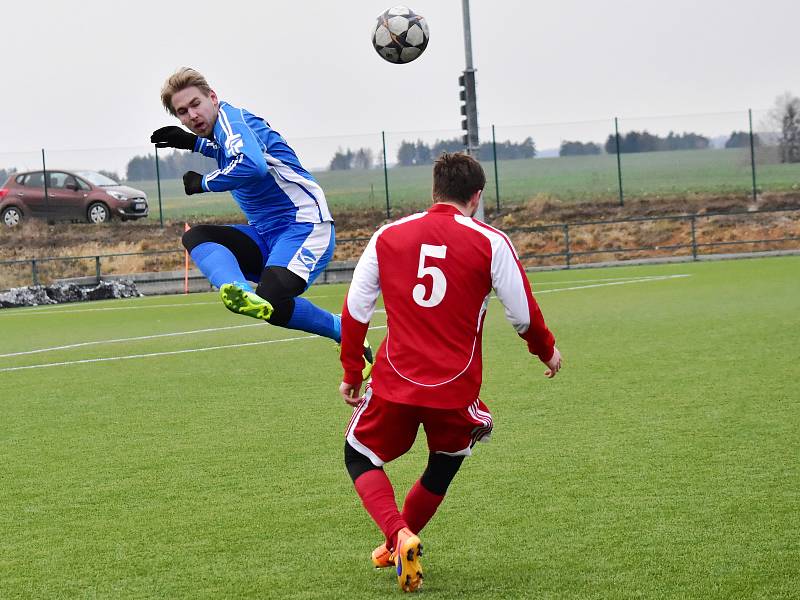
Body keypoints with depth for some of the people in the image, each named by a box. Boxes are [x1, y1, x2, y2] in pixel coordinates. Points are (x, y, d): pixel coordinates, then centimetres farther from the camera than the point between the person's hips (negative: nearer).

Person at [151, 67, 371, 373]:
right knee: (194, 237, -7)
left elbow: (251, 165, -32)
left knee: (272, 303, -29)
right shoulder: (220, 128, 16)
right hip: (266, 234, 10)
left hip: (305, 226, -10)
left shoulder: (230, 118, -11)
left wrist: (203, 183, -16)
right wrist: (194, 143, 29)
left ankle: (347, 334, -4)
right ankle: (243, 292, -36)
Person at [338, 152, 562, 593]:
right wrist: (547, 351, 22)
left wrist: (351, 374, 17)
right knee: (445, 463, 27)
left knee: (360, 458, 19)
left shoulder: (387, 236, 4)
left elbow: (354, 310, 6)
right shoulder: (490, 243, -3)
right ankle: (397, 547, 32)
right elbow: (523, 315, 1)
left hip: (394, 383, 0)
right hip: (456, 389, 0)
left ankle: (398, 537, -5)